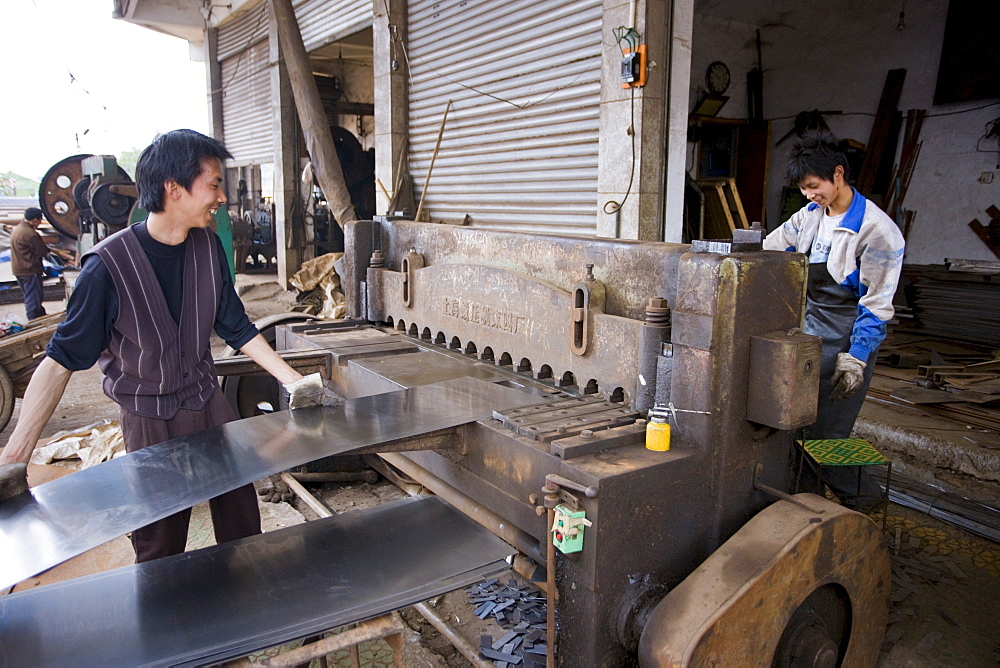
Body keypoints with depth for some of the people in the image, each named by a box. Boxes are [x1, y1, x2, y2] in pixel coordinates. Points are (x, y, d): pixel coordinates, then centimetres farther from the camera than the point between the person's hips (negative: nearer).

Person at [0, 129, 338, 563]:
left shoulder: (208, 247, -6)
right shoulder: (109, 265, -21)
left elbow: (236, 328, 3)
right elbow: (61, 360, -16)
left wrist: (294, 381, -3)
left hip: (210, 402, 5)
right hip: (150, 422, -4)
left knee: (241, 520, 14)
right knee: (160, 546, 7)